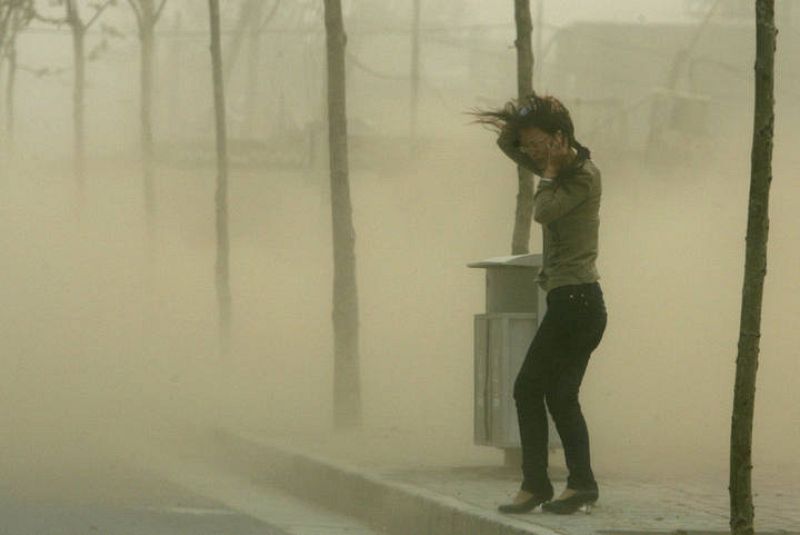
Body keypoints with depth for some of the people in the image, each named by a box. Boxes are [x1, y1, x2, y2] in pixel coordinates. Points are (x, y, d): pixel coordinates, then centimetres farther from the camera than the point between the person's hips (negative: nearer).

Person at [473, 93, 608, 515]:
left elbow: (543, 211, -23)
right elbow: (511, 148, 26)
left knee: (529, 388, -6)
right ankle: (581, 484, 7)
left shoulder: (585, 175, -10)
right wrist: (507, 128, 5)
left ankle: (535, 485, -7)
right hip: (581, 302, 10)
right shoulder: (563, 168, 16)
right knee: (561, 396, 9)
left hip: (573, 299, -10)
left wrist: (550, 171, -9)